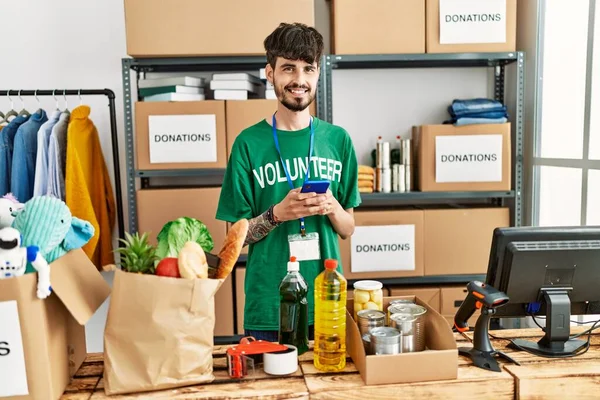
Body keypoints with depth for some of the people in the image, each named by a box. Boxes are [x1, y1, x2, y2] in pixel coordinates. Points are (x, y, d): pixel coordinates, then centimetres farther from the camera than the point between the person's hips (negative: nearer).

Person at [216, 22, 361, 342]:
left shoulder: (337, 139, 1)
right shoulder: (249, 143, -6)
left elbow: (348, 229, 7)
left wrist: (332, 208, -14)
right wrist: (277, 213, -20)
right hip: (267, 308, -2)